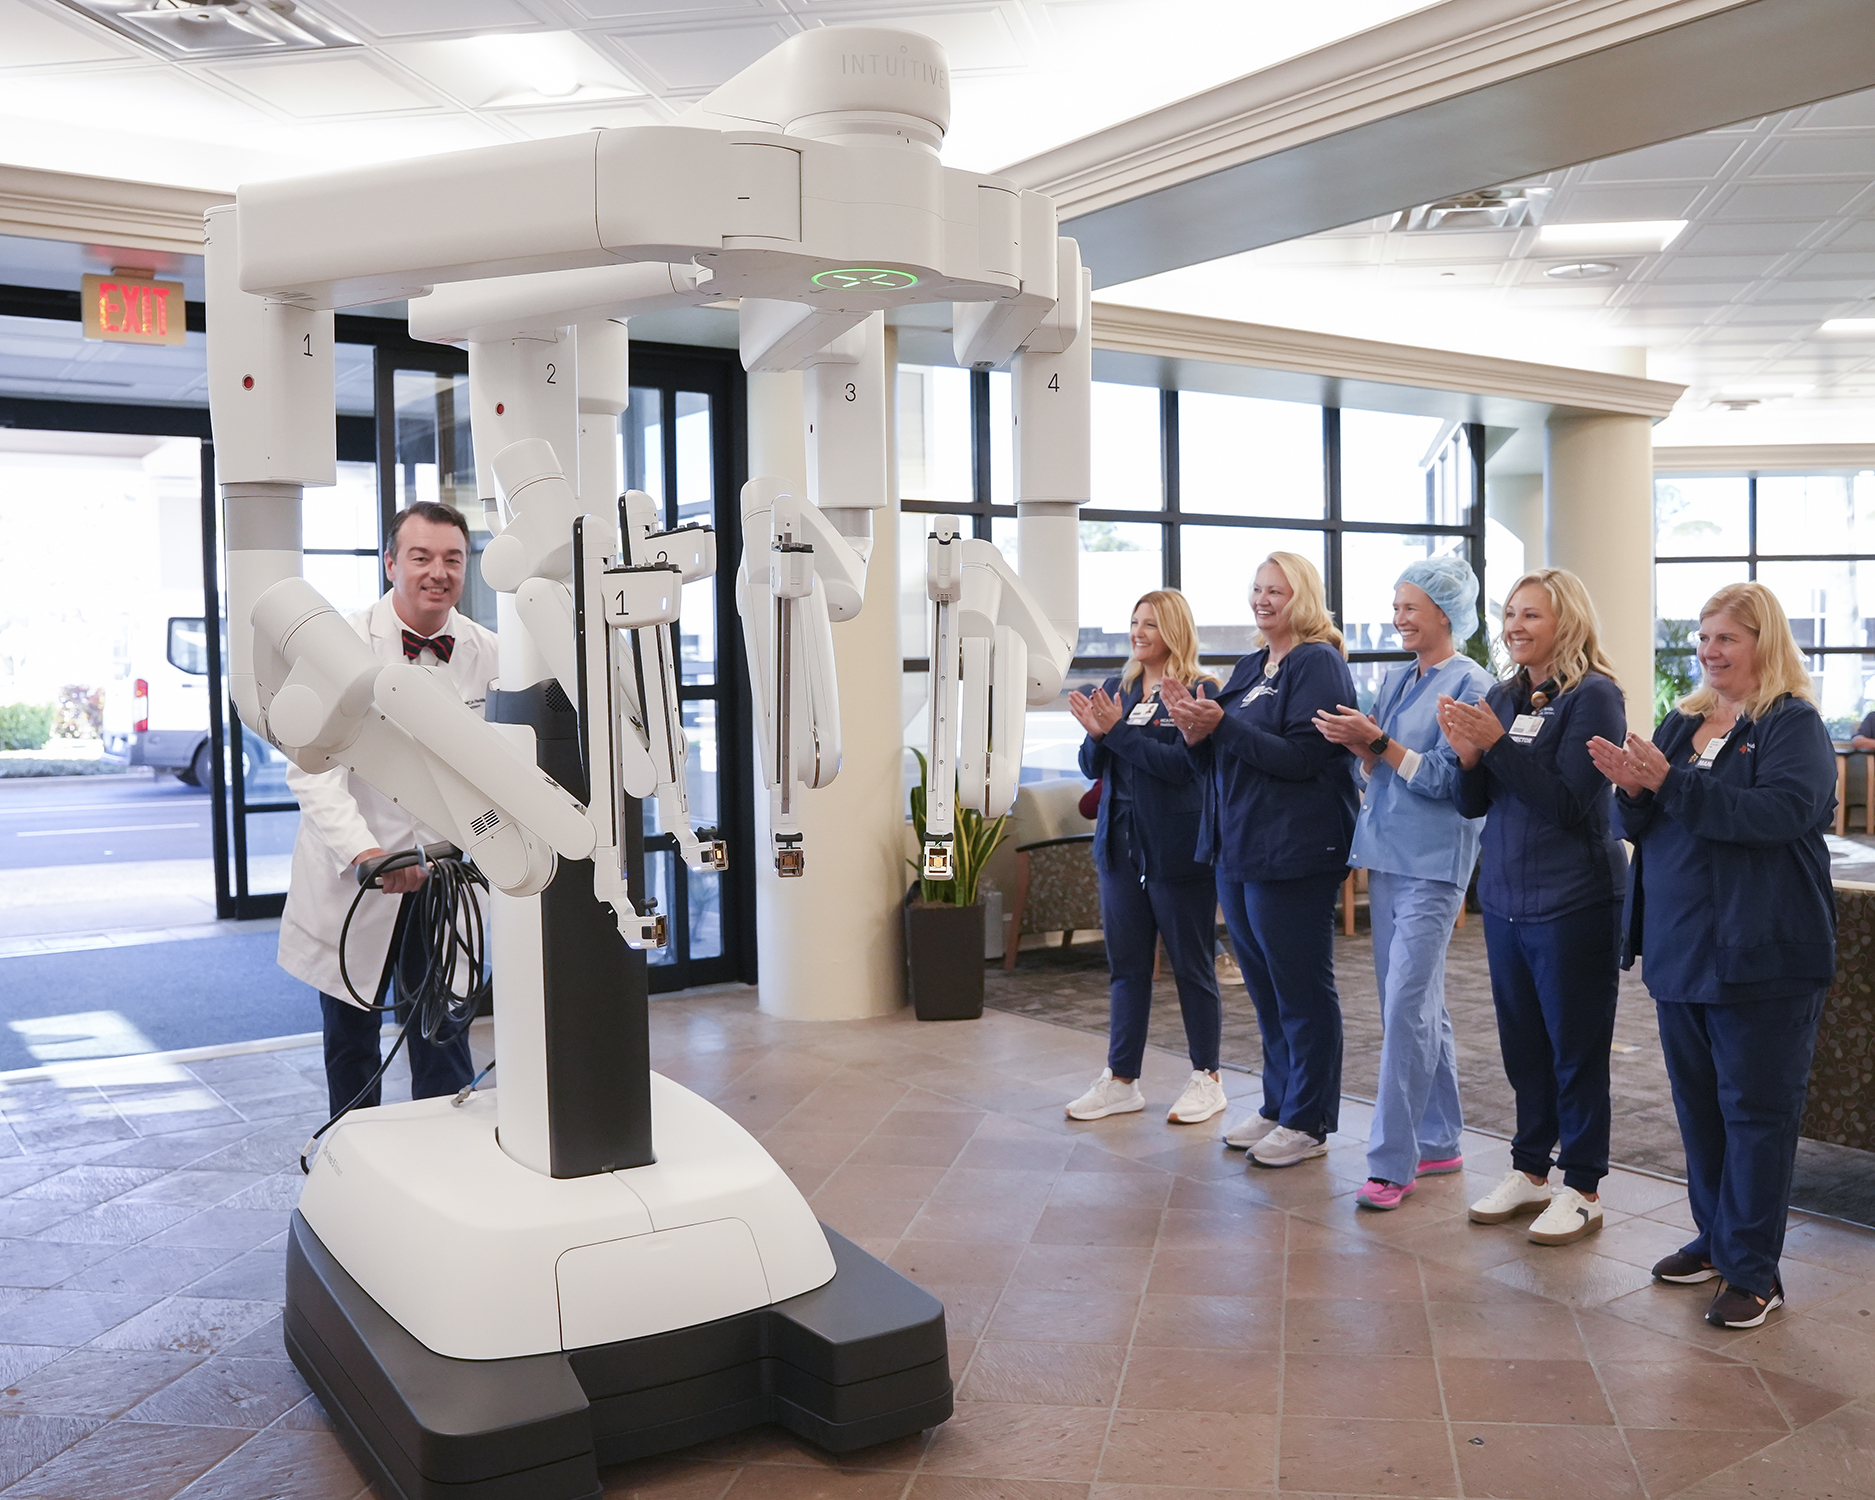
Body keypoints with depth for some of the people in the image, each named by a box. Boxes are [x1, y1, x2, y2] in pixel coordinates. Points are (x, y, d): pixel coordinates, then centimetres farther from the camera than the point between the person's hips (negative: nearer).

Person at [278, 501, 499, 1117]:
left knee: (445, 1052, 3)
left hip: (445, 876, 2)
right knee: (351, 1043, 15)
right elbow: (314, 768, -22)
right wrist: (362, 850, -37)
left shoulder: (488, 653, -3)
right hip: (351, 877, -1)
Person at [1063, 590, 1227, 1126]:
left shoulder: (1198, 690, -9)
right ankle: (1121, 1081, 19)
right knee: (1126, 964, 11)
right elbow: (1094, 769, 11)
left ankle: (1207, 1080, 18)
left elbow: (1183, 764, -19)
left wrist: (1118, 730, -20)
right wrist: (1096, 735, -10)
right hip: (1122, 844, 6)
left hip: (1178, 849, -6)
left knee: (1192, 963, 5)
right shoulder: (1118, 689, 10)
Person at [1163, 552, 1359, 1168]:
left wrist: (1222, 726, -21)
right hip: (1238, 850, 9)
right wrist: (1196, 731, -5)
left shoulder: (1318, 663, -10)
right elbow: (1223, 759, 16)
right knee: (1264, 985, 16)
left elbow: (1304, 756, -20)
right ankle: (1278, 1106, 29)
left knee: (1301, 989, 1)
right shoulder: (1249, 668, 15)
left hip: (1293, 854, -9)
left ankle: (1308, 1123, 11)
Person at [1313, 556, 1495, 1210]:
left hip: (1432, 863, -8)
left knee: (1405, 1009, -10)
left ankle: (1391, 1162, -6)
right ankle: (1438, 1142, 24)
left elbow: (1450, 777, -15)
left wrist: (1376, 742, -20)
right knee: (1420, 1006, 14)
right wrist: (1357, 743, -3)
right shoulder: (1396, 679, 14)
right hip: (1388, 855, 8)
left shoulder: (1469, 683, -9)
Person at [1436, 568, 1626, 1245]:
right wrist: (1468, 754, -11)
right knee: (1522, 1043, 15)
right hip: (1506, 898, 7)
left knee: (1576, 1048, 3)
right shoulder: (1503, 698, 9)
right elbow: (1473, 804, 8)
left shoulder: (1593, 696, -10)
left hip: (1573, 903, -6)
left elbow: (1568, 800, -18)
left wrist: (1497, 743, -23)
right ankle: (1529, 1170, 28)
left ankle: (1582, 1189, 15)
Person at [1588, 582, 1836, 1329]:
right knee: (1697, 1102, 15)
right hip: (1680, 950, 7)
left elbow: (1783, 811, -24)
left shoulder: (1794, 724, -7)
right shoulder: (1682, 721, 12)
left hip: (1759, 953, -7)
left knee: (1756, 1108, 1)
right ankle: (1715, 1238, 30)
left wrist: (1670, 782, -27)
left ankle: (1753, 1271, 9)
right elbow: (1639, 826, 12)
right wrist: (1633, 789, -11)